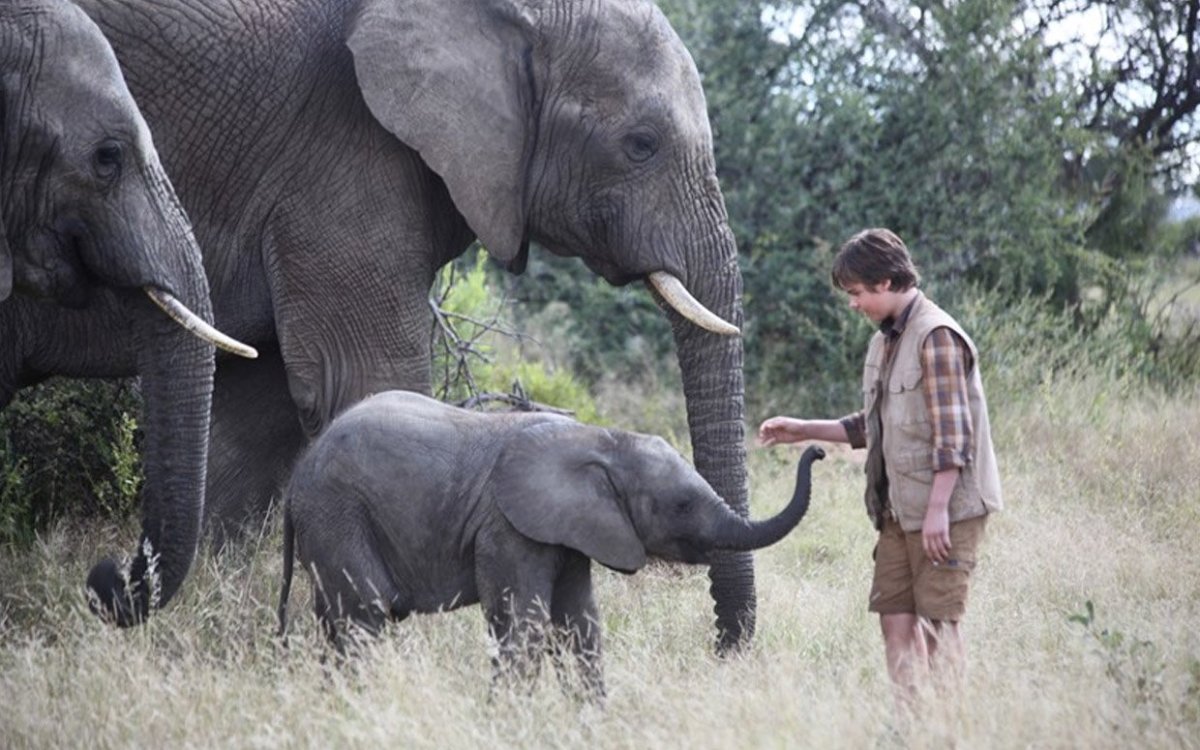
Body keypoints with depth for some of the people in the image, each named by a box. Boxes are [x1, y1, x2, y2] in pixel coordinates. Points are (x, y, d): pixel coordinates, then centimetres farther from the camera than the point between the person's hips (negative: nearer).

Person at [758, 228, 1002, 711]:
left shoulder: (936, 337, -13)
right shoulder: (884, 343, 15)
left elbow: (952, 433, -18)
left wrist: (938, 509, -22)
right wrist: (805, 431, 18)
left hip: (946, 508, -9)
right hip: (898, 509, 9)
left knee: (937, 622, -7)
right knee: (894, 617, 6)